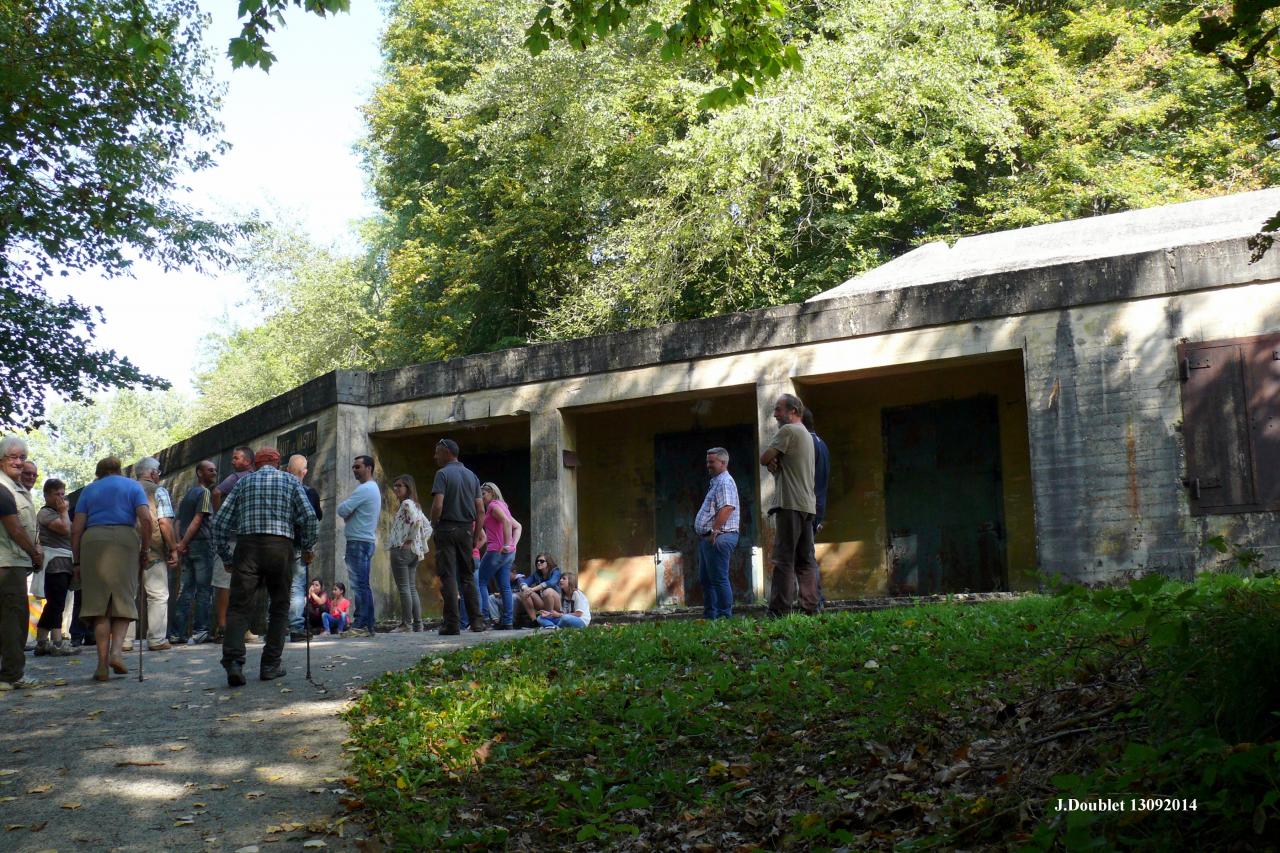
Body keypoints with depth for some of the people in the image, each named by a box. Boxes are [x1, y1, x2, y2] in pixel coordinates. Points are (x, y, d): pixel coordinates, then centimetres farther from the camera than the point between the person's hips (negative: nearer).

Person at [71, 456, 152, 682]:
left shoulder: (89, 489, 19)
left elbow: (76, 528, 10)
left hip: (93, 541, 1)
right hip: (125, 539, -1)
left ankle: (102, 664, -3)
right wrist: (145, 550, 6)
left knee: (100, 604, 2)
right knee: (123, 602, 7)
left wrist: (77, 560, 13)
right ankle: (116, 651, -13)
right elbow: (145, 519, -1)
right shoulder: (132, 486, 15)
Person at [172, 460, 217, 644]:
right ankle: (200, 631, -9)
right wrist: (183, 544, -12)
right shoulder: (205, 492, -6)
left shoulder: (187, 494, 20)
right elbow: (198, 520, -14)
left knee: (186, 590, 8)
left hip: (187, 547, 8)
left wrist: (179, 544, 9)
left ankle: (180, 632, 6)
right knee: (204, 590, -5)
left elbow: (179, 522, 16)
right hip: (201, 544, -8)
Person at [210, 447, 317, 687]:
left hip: (247, 546, 1)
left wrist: (226, 555, 17)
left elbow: (220, 521, 10)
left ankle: (233, 661, -21)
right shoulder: (290, 481, 12)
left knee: (239, 606, -2)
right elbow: (309, 516, 0)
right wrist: (307, 548, 11)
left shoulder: (244, 482, 15)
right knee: (279, 608, 11)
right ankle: (270, 665, 10)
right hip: (280, 547, 0)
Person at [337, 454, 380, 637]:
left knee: (359, 585, -12)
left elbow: (342, 509, -16)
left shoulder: (364, 489, -13)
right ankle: (367, 626, 10)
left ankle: (360, 626, -14)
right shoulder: (373, 488, 21)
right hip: (366, 540, 10)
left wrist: (347, 512, 5)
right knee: (363, 585, 10)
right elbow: (349, 511, 21)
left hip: (358, 541, -10)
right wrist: (350, 513, 0)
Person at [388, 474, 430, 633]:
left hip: (402, 550, -10)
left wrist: (411, 540, -17)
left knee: (404, 588, -7)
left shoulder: (407, 504, -9)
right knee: (412, 588, 9)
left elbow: (416, 521, -26)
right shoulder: (415, 505, 19)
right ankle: (418, 624, 8)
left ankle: (406, 622, -7)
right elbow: (428, 527, 21)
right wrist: (420, 542, 13)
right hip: (413, 552, 10)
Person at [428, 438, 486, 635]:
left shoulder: (443, 474, -7)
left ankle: (452, 624, -5)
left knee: (448, 577, -3)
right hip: (467, 529, 5)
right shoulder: (472, 476, 11)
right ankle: (476, 621, 7)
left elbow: (438, 505, -19)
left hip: (447, 528, -5)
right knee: (467, 576, 12)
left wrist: (434, 524, -2)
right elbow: (480, 510, 8)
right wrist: (477, 536, 12)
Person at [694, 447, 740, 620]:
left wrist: (714, 531, -24)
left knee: (719, 578, -9)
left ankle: (725, 615, -6)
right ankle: (709, 615, 19)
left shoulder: (725, 482, -11)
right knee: (706, 578, 14)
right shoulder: (716, 482, 22)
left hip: (718, 538, -11)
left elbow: (727, 508, -24)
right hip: (707, 538, 11)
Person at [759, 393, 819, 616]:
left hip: (790, 504, -9)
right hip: (808, 505, 9)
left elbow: (764, 458, -8)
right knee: (806, 560, 7)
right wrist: (773, 463, -1)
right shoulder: (806, 435, 23)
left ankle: (780, 611, -13)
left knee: (784, 560, -10)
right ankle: (811, 608, 5)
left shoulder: (788, 430, -7)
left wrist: (770, 461, 11)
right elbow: (770, 461, 20)